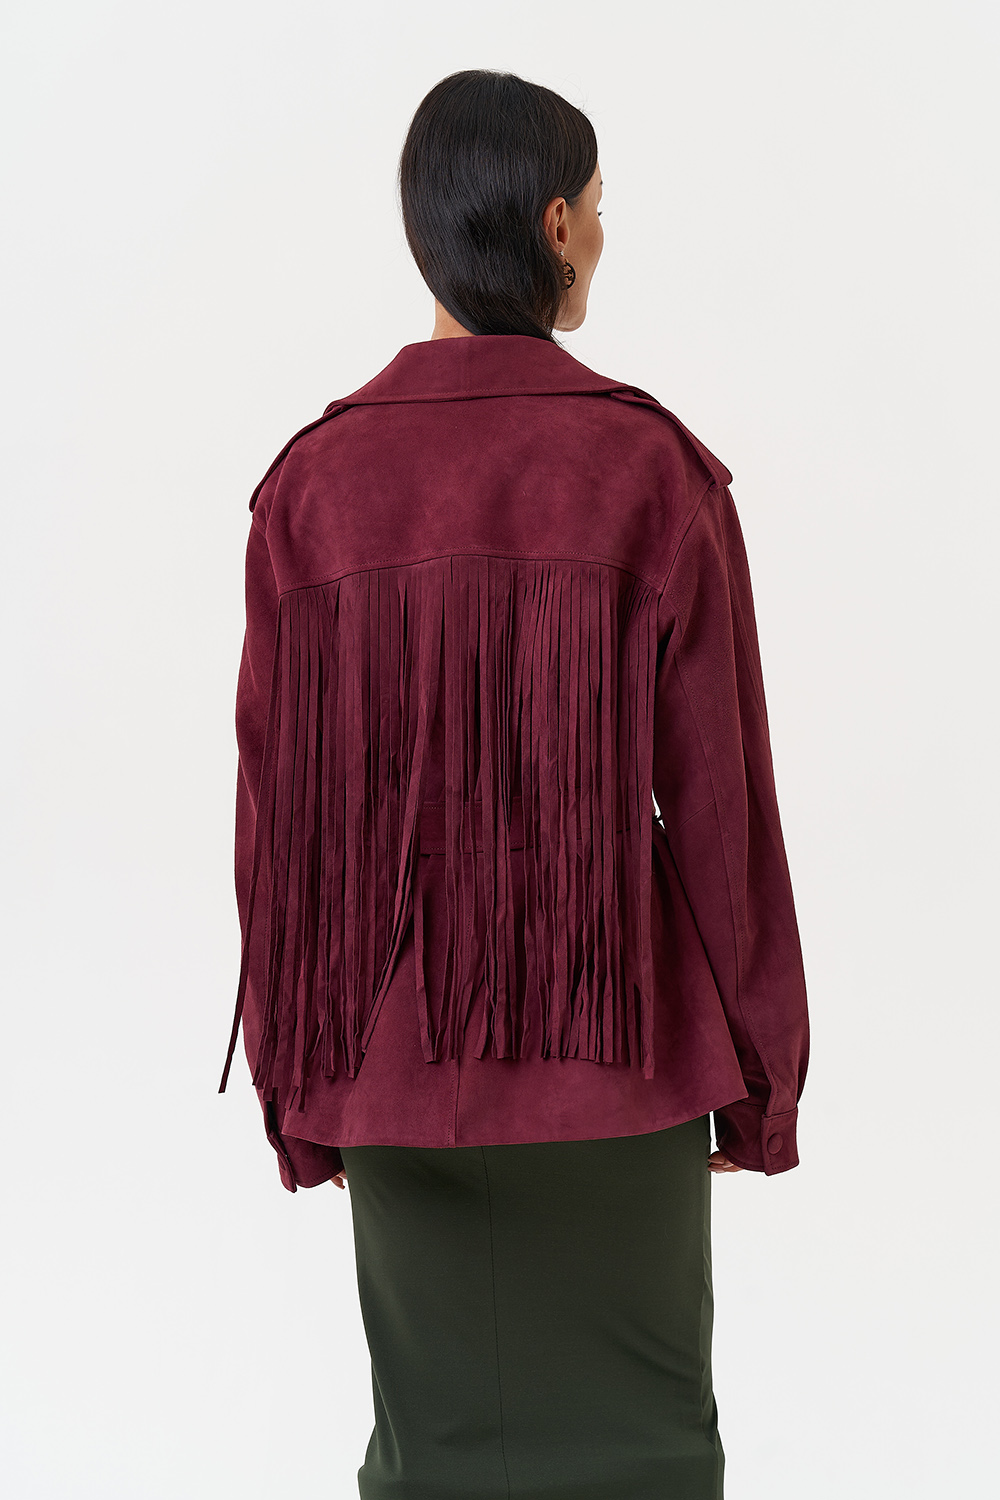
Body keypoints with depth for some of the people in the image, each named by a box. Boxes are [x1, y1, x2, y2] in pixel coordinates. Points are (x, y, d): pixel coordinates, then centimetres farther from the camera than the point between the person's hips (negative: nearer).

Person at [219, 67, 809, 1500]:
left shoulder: (314, 481, -4)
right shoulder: (656, 472, -11)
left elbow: (277, 804, -3)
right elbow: (722, 797, -9)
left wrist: (295, 1083, 8)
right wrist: (764, 1081, 3)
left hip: (400, 1058, 2)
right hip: (616, 1051, -2)